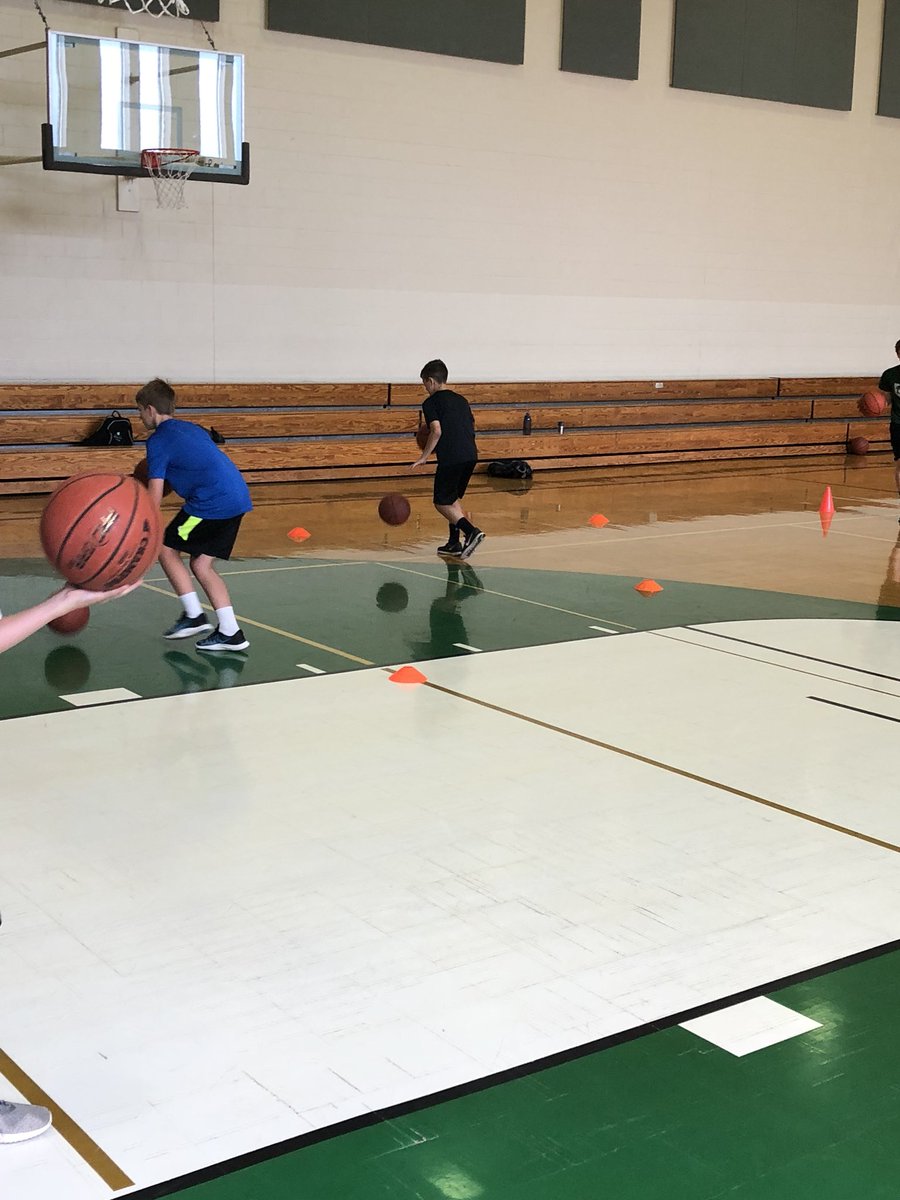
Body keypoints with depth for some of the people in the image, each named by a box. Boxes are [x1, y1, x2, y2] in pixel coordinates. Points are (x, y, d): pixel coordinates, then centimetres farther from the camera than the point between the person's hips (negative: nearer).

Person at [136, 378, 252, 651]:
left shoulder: (158, 441, -1)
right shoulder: (191, 429, 23)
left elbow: (154, 496, -7)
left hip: (211, 502, -8)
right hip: (239, 498, 8)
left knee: (167, 549, 8)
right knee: (201, 564, 14)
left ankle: (194, 616, 7)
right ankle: (231, 632, 9)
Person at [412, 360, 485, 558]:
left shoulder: (431, 403, 0)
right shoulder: (461, 400, 21)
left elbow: (437, 431, -12)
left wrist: (424, 456, -7)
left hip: (450, 458, -7)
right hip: (470, 456, 7)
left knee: (442, 503, 2)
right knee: (453, 499, 21)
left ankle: (471, 531, -16)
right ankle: (454, 543, 18)